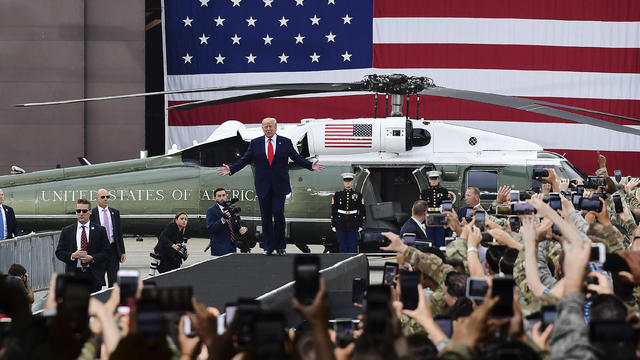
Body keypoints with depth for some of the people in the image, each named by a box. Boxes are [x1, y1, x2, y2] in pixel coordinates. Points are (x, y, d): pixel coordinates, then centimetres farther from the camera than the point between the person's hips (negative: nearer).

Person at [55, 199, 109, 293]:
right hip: (74, 275, 0)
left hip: (94, 277, 0)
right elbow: (59, 252, 7)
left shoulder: (100, 230, 7)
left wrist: (92, 258, -14)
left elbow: (105, 252, 3)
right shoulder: (67, 231, 10)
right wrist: (72, 256, -11)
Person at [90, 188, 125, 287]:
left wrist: (122, 252, 8)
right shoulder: (92, 213, -2)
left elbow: (119, 232, 12)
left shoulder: (115, 212, 10)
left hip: (113, 249, 3)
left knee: (114, 280, 3)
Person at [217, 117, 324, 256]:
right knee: (266, 217, 4)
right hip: (263, 186, 2)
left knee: (278, 214, -9)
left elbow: (297, 158, 3)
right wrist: (230, 169, -6)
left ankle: (280, 246, 3)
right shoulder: (255, 143, 6)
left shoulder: (285, 142, 4)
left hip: (279, 187, -2)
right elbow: (244, 160, 6)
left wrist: (311, 166, -11)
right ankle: (269, 247, 11)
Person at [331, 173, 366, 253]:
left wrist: (361, 225, 1)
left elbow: (362, 211, 5)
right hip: (340, 226, 0)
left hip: (353, 226, 0)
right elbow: (333, 211, 5)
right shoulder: (337, 195, 3)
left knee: (352, 246, 2)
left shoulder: (358, 195, 2)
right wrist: (333, 225, 1)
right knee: (343, 247, 4)